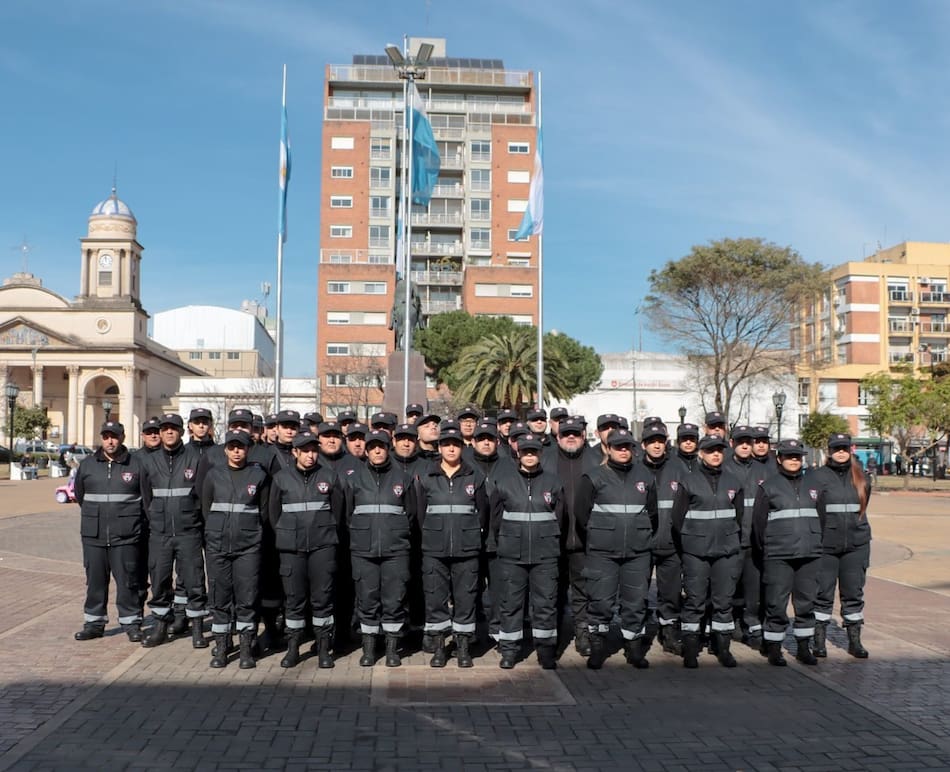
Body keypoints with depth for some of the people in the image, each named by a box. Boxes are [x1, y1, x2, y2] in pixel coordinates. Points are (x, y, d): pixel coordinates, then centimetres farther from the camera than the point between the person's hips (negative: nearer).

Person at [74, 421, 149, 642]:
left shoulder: (136, 464, 0)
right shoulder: (87, 465, 8)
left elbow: (146, 498, 4)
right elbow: (79, 496, 20)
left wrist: (131, 521, 4)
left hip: (126, 536, -3)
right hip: (93, 535, 3)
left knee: (128, 580, 1)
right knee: (95, 580, 9)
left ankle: (131, 622, 11)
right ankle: (94, 622, 20)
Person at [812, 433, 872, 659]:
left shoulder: (861, 478, 9)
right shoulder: (818, 477, -4)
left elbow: (861, 509, 18)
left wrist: (855, 528, 11)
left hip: (856, 545, 3)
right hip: (825, 545, -3)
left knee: (854, 593, 8)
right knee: (823, 594, 2)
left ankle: (854, 640, 19)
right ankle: (819, 641, 12)